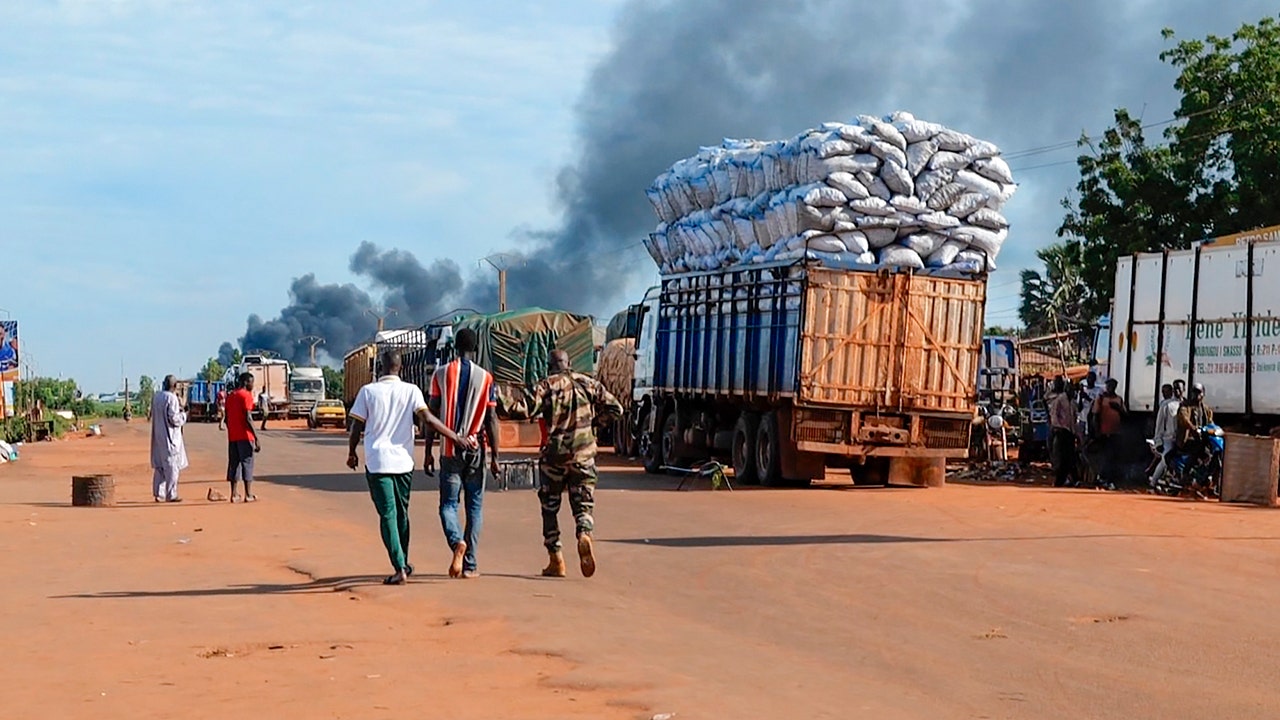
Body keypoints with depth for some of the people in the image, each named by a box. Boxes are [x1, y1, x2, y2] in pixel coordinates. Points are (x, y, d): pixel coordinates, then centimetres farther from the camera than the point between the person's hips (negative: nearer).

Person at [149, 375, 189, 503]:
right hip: (170, 437, -7)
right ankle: (171, 495, 0)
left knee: (159, 466, 13)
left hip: (158, 436, 7)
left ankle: (158, 494, 15)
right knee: (171, 466, -1)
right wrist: (183, 414, 0)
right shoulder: (171, 398, -17)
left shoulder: (155, 397, 5)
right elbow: (174, 418, -20)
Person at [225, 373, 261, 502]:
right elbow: (248, 418, -17)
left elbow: (227, 418, 15)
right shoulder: (246, 395, -10)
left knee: (233, 464, 8)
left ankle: (234, 494, 7)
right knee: (247, 463, -2)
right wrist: (256, 438, -16)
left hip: (232, 437, 7)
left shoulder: (230, 396, 13)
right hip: (245, 436, -7)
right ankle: (248, 495, -3)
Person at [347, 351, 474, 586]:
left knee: (388, 514, -3)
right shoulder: (411, 391, 0)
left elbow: (357, 426, 1)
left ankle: (400, 568, -14)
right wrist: (457, 438, -11)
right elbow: (427, 419, -11)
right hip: (403, 460, 2)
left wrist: (352, 453, 17)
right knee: (401, 512, 18)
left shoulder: (368, 391, -1)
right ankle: (403, 564, 30)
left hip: (377, 461, -2)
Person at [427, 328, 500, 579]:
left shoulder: (441, 374, 0)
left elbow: (432, 415, -1)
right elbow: (491, 420, -3)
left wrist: (428, 451, 5)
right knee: (475, 506, 9)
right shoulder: (485, 378, -1)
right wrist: (495, 456, 2)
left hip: (449, 450, 0)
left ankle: (457, 542, -23)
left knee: (448, 504, 7)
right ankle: (470, 565, 7)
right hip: (475, 450, 0)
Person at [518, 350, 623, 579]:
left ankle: (556, 561, 9)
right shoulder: (588, 384, 6)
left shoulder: (547, 385, -4)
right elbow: (615, 409, 7)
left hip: (554, 454, -2)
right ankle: (585, 534, -25)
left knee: (550, 506, 11)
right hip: (583, 454, 2)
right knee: (584, 504, 7)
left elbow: (528, 410, -17)